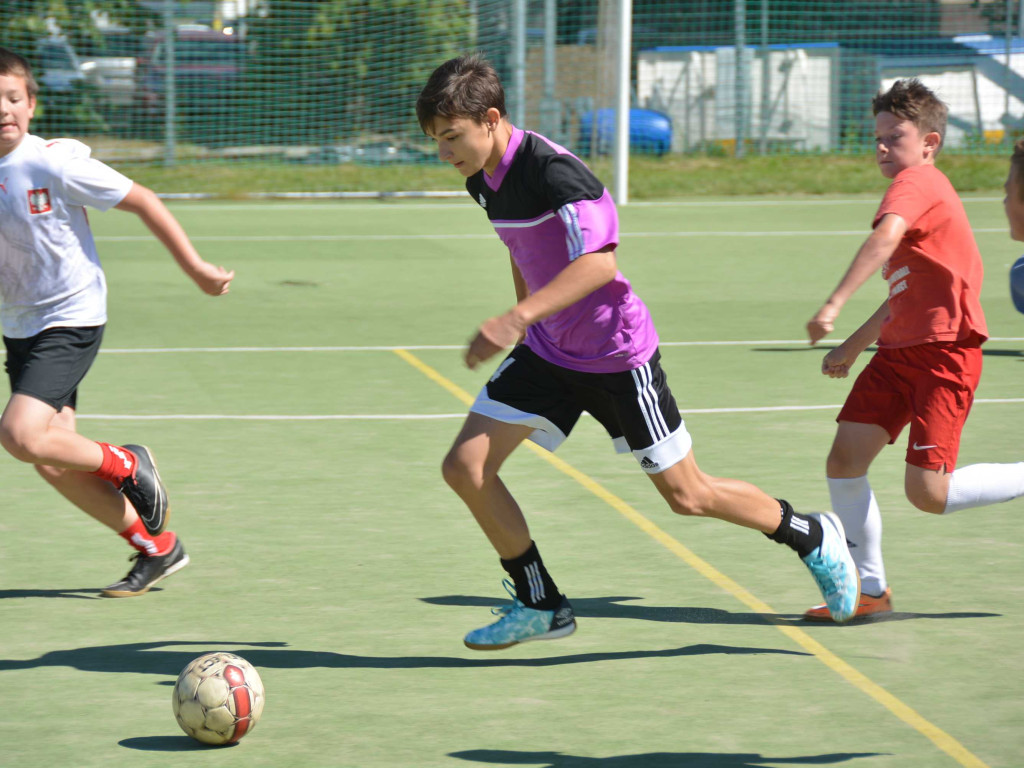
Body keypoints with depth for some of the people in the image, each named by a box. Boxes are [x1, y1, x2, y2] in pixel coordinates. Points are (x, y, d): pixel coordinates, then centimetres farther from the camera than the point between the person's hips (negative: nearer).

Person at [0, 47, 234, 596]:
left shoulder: (55, 164, -17)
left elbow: (141, 201, -10)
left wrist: (196, 268, -6)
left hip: (71, 319, -6)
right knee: (52, 463, 4)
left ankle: (126, 465, 5)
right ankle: (156, 546, 20)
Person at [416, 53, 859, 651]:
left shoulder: (553, 170, -26)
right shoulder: (483, 180, 1)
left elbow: (598, 261, -36)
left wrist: (519, 319, -43)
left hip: (615, 354, -8)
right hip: (547, 352, 8)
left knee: (688, 496, 3)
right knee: (465, 468, -5)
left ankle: (813, 538, 28)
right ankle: (541, 607, 9)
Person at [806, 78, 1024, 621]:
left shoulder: (918, 181, -10)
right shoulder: (922, 190, 21)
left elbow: (885, 237, -33)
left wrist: (834, 304, -42)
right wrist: (854, 345, 32)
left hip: (944, 353, -9)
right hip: (899, 352, 9)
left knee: (928, 494, -12)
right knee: (844, 461, -2)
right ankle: (869, 589, 8)